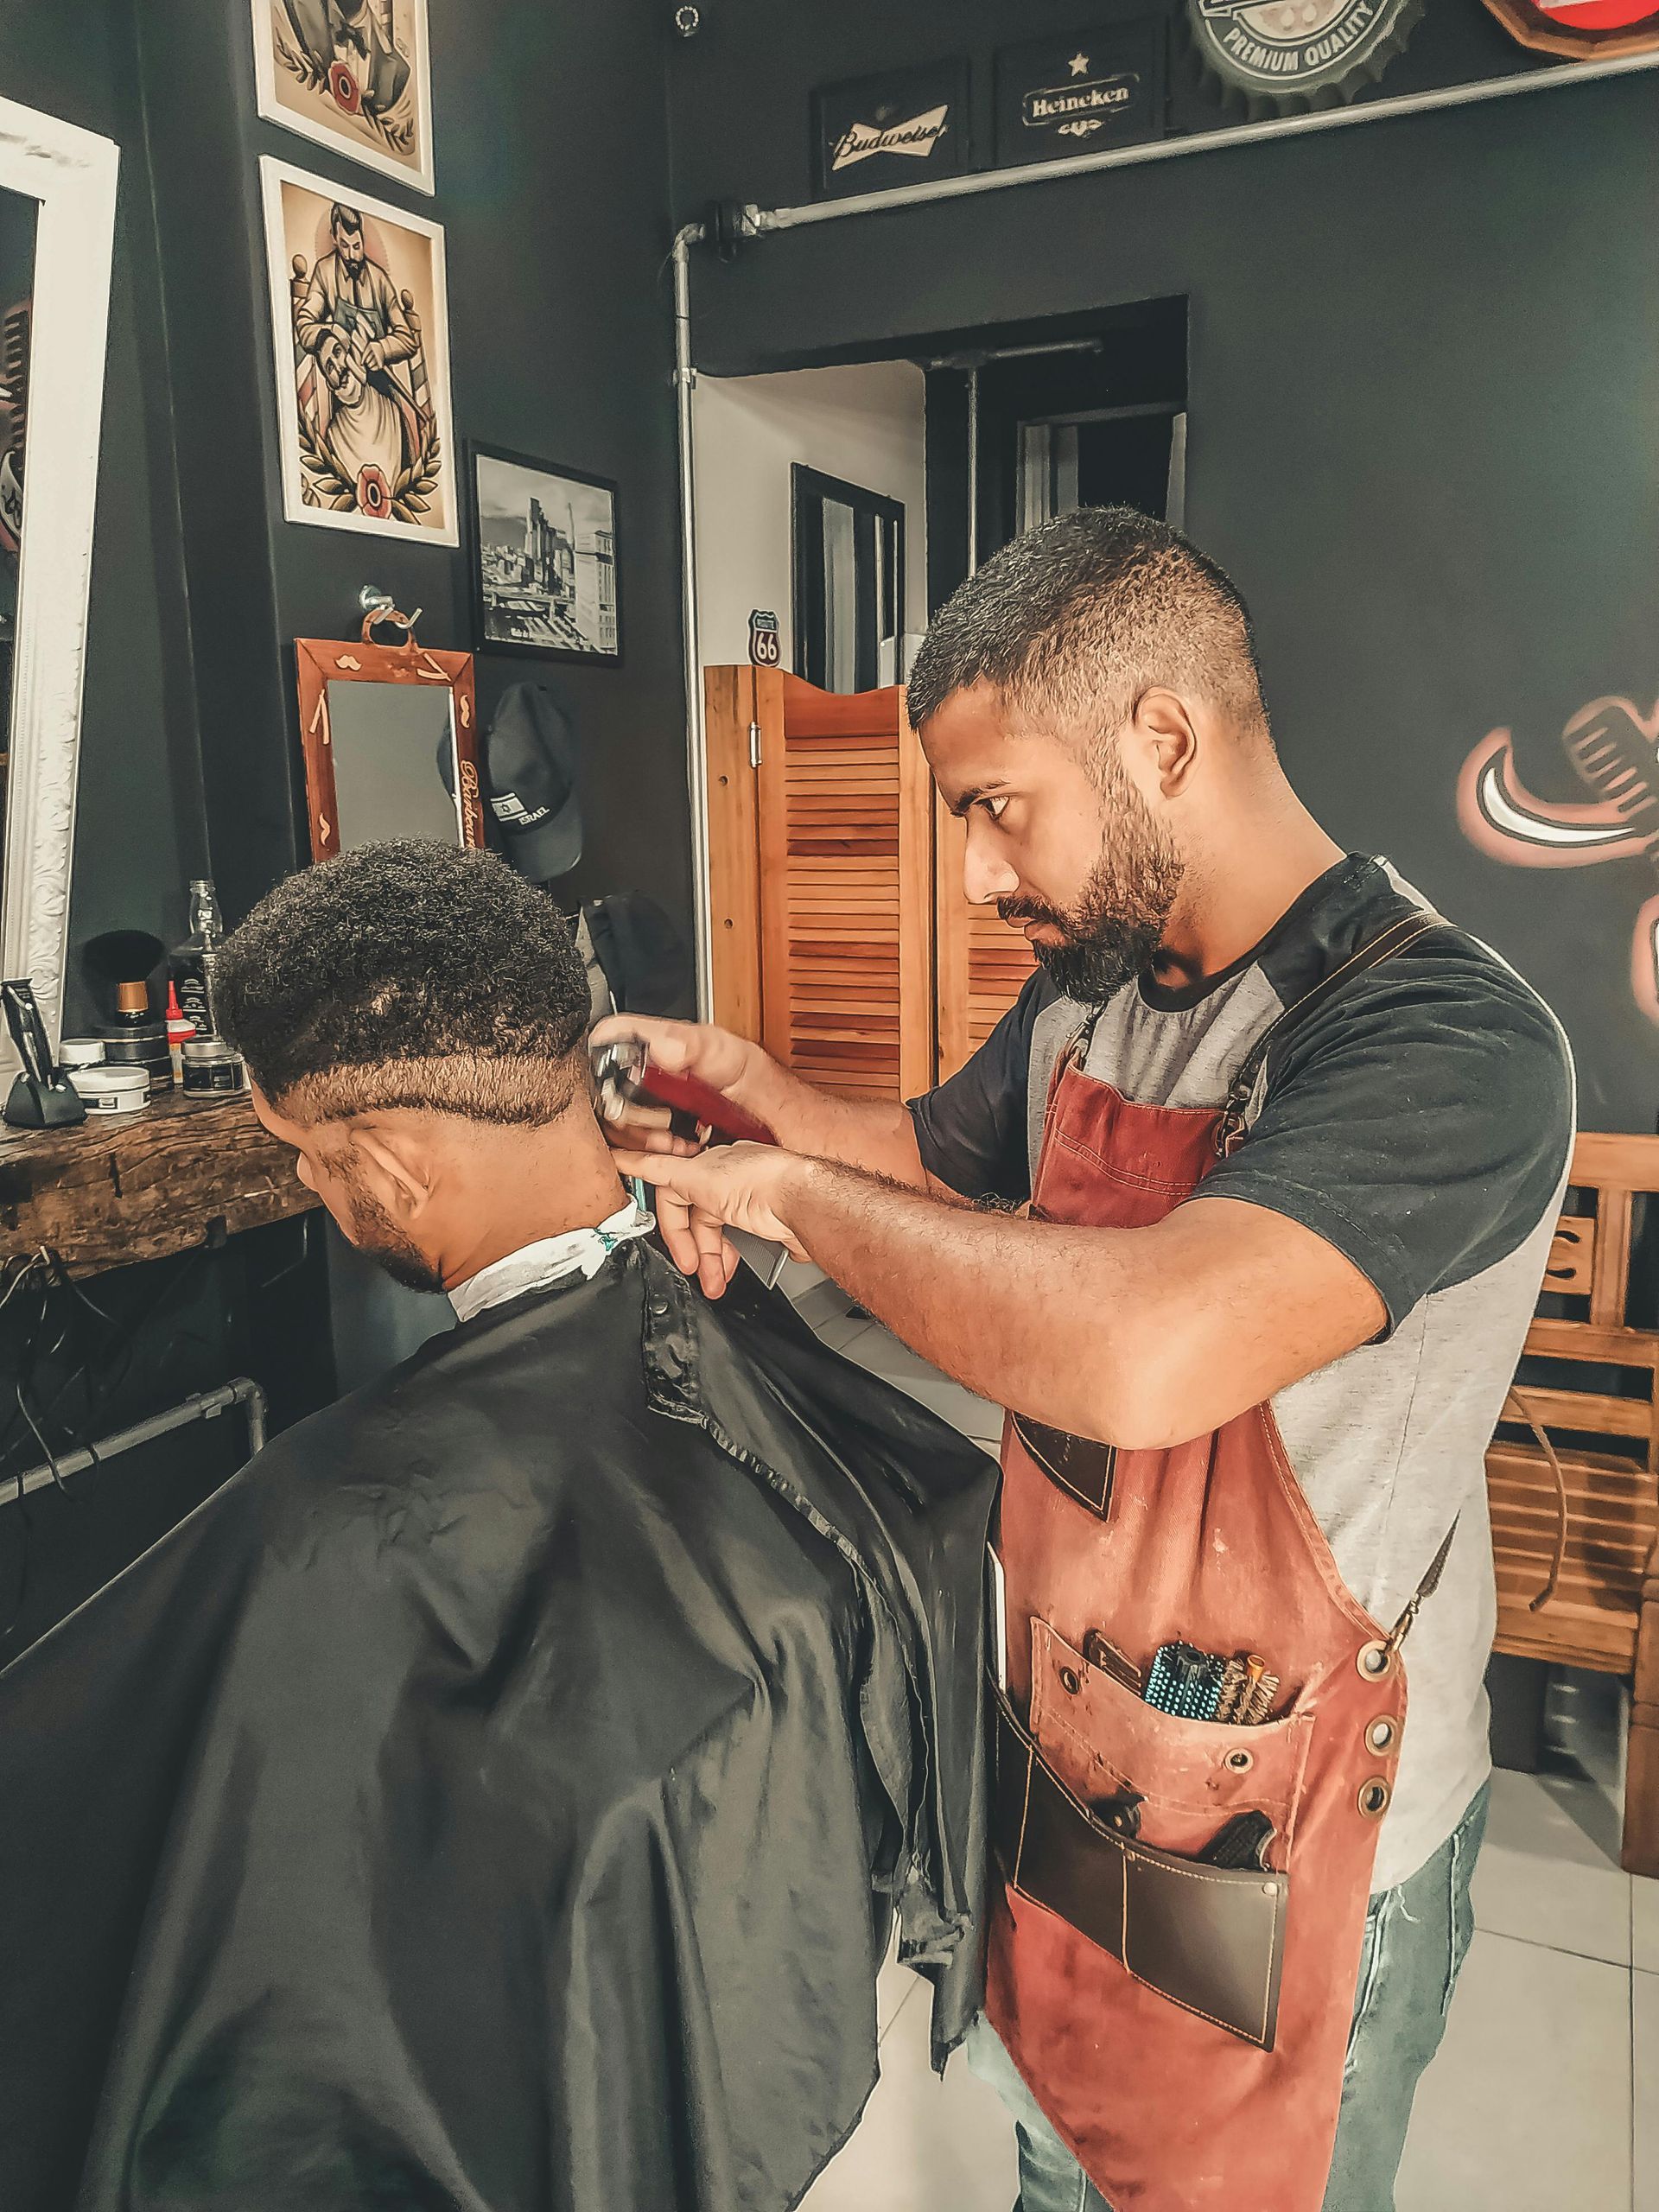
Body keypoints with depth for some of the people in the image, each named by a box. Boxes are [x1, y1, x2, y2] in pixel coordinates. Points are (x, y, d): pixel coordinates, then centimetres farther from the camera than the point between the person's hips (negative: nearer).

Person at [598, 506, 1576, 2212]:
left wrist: (791, 1192, -29)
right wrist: (749, 1088, -6)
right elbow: (934, 1166, 14)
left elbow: (1147, 1348, -44)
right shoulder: (1090, 989, -1)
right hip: (1060, 1768, 7)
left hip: (1286, 1862, -6)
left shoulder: (1445, 1041, -28)